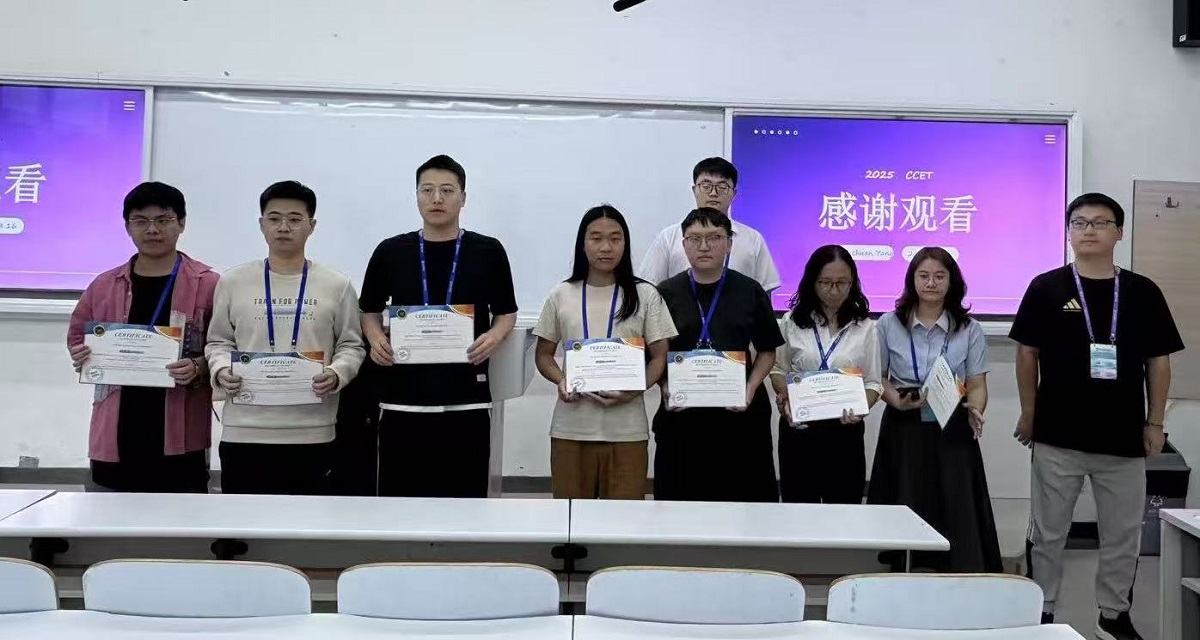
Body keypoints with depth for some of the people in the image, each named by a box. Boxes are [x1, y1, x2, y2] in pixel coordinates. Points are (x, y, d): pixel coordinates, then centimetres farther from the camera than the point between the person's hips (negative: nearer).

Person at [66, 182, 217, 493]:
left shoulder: (208, 285, -2)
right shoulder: (103, 285, 9)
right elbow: (77, 335, 23)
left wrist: (199, 368, -18)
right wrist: (83, 356, 2)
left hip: (179, 443, -3)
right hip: (116, 441, 4)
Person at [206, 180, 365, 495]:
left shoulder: (336, 285, 4)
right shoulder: (233, 282, 7)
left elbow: (351, 346, 5)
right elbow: (218, 341, 12)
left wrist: (336, 375, -14)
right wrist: (221, 371, -9)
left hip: (311, 431, 0)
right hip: (245, 430, 1)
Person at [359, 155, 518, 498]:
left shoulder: (488, 251, 3)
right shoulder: (391, 251, 5)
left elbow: (506, 312, 10)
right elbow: (370, 310, 14)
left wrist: (494, 336, -11)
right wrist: (376, 339, -7)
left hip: (467, 398, 0)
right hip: (403, 397, 1)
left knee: (465, 495, 6)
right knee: (400, 494, 6)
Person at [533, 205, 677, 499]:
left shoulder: (645, 295, 2)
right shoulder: (561, 296, 5)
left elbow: (659, 357, 3)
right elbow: (544, 355, 11)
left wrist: (634, 390, -15)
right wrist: (560, 380, -10)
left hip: (626, 429, -1)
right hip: (571, 428, 1)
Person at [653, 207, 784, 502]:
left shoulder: (750, 292, 5)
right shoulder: (665, 294, 4)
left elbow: (767, 351, 8)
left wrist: (751, 388, -7)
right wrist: (665, 387, -11)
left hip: (739, 414, 0)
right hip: (681, 415, 0)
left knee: (745, 498, 4)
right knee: (681, 500, 5)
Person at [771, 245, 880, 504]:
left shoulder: (865, 327, 2)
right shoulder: (792, 322, 3)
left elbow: (873, 383, 3)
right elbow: (778, 369, 10)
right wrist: (785, 399, -9)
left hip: (845, 430, 0)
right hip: (798, 428, 1)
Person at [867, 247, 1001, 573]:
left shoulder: (969, 329, 5)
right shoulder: (889, 324, 4)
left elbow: (977, 384, 3)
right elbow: (877, 378, 6)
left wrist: (975, 411, -18)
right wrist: (898, 401, -13)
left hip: (952, 431, 0)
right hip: (904, 430, 0)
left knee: (957, 515, -4)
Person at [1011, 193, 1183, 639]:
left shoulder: (1143, 292, 3)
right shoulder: (1046, 288, -3)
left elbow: (1158, 361, 7)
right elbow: (1027, 354, 1)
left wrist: (1154, 422, 3)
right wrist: (1029, 414, 0)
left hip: (1124, 437, 2)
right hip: (1058, 436, -2)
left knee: (1123, 535, 12)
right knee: (1048, 533, 8)